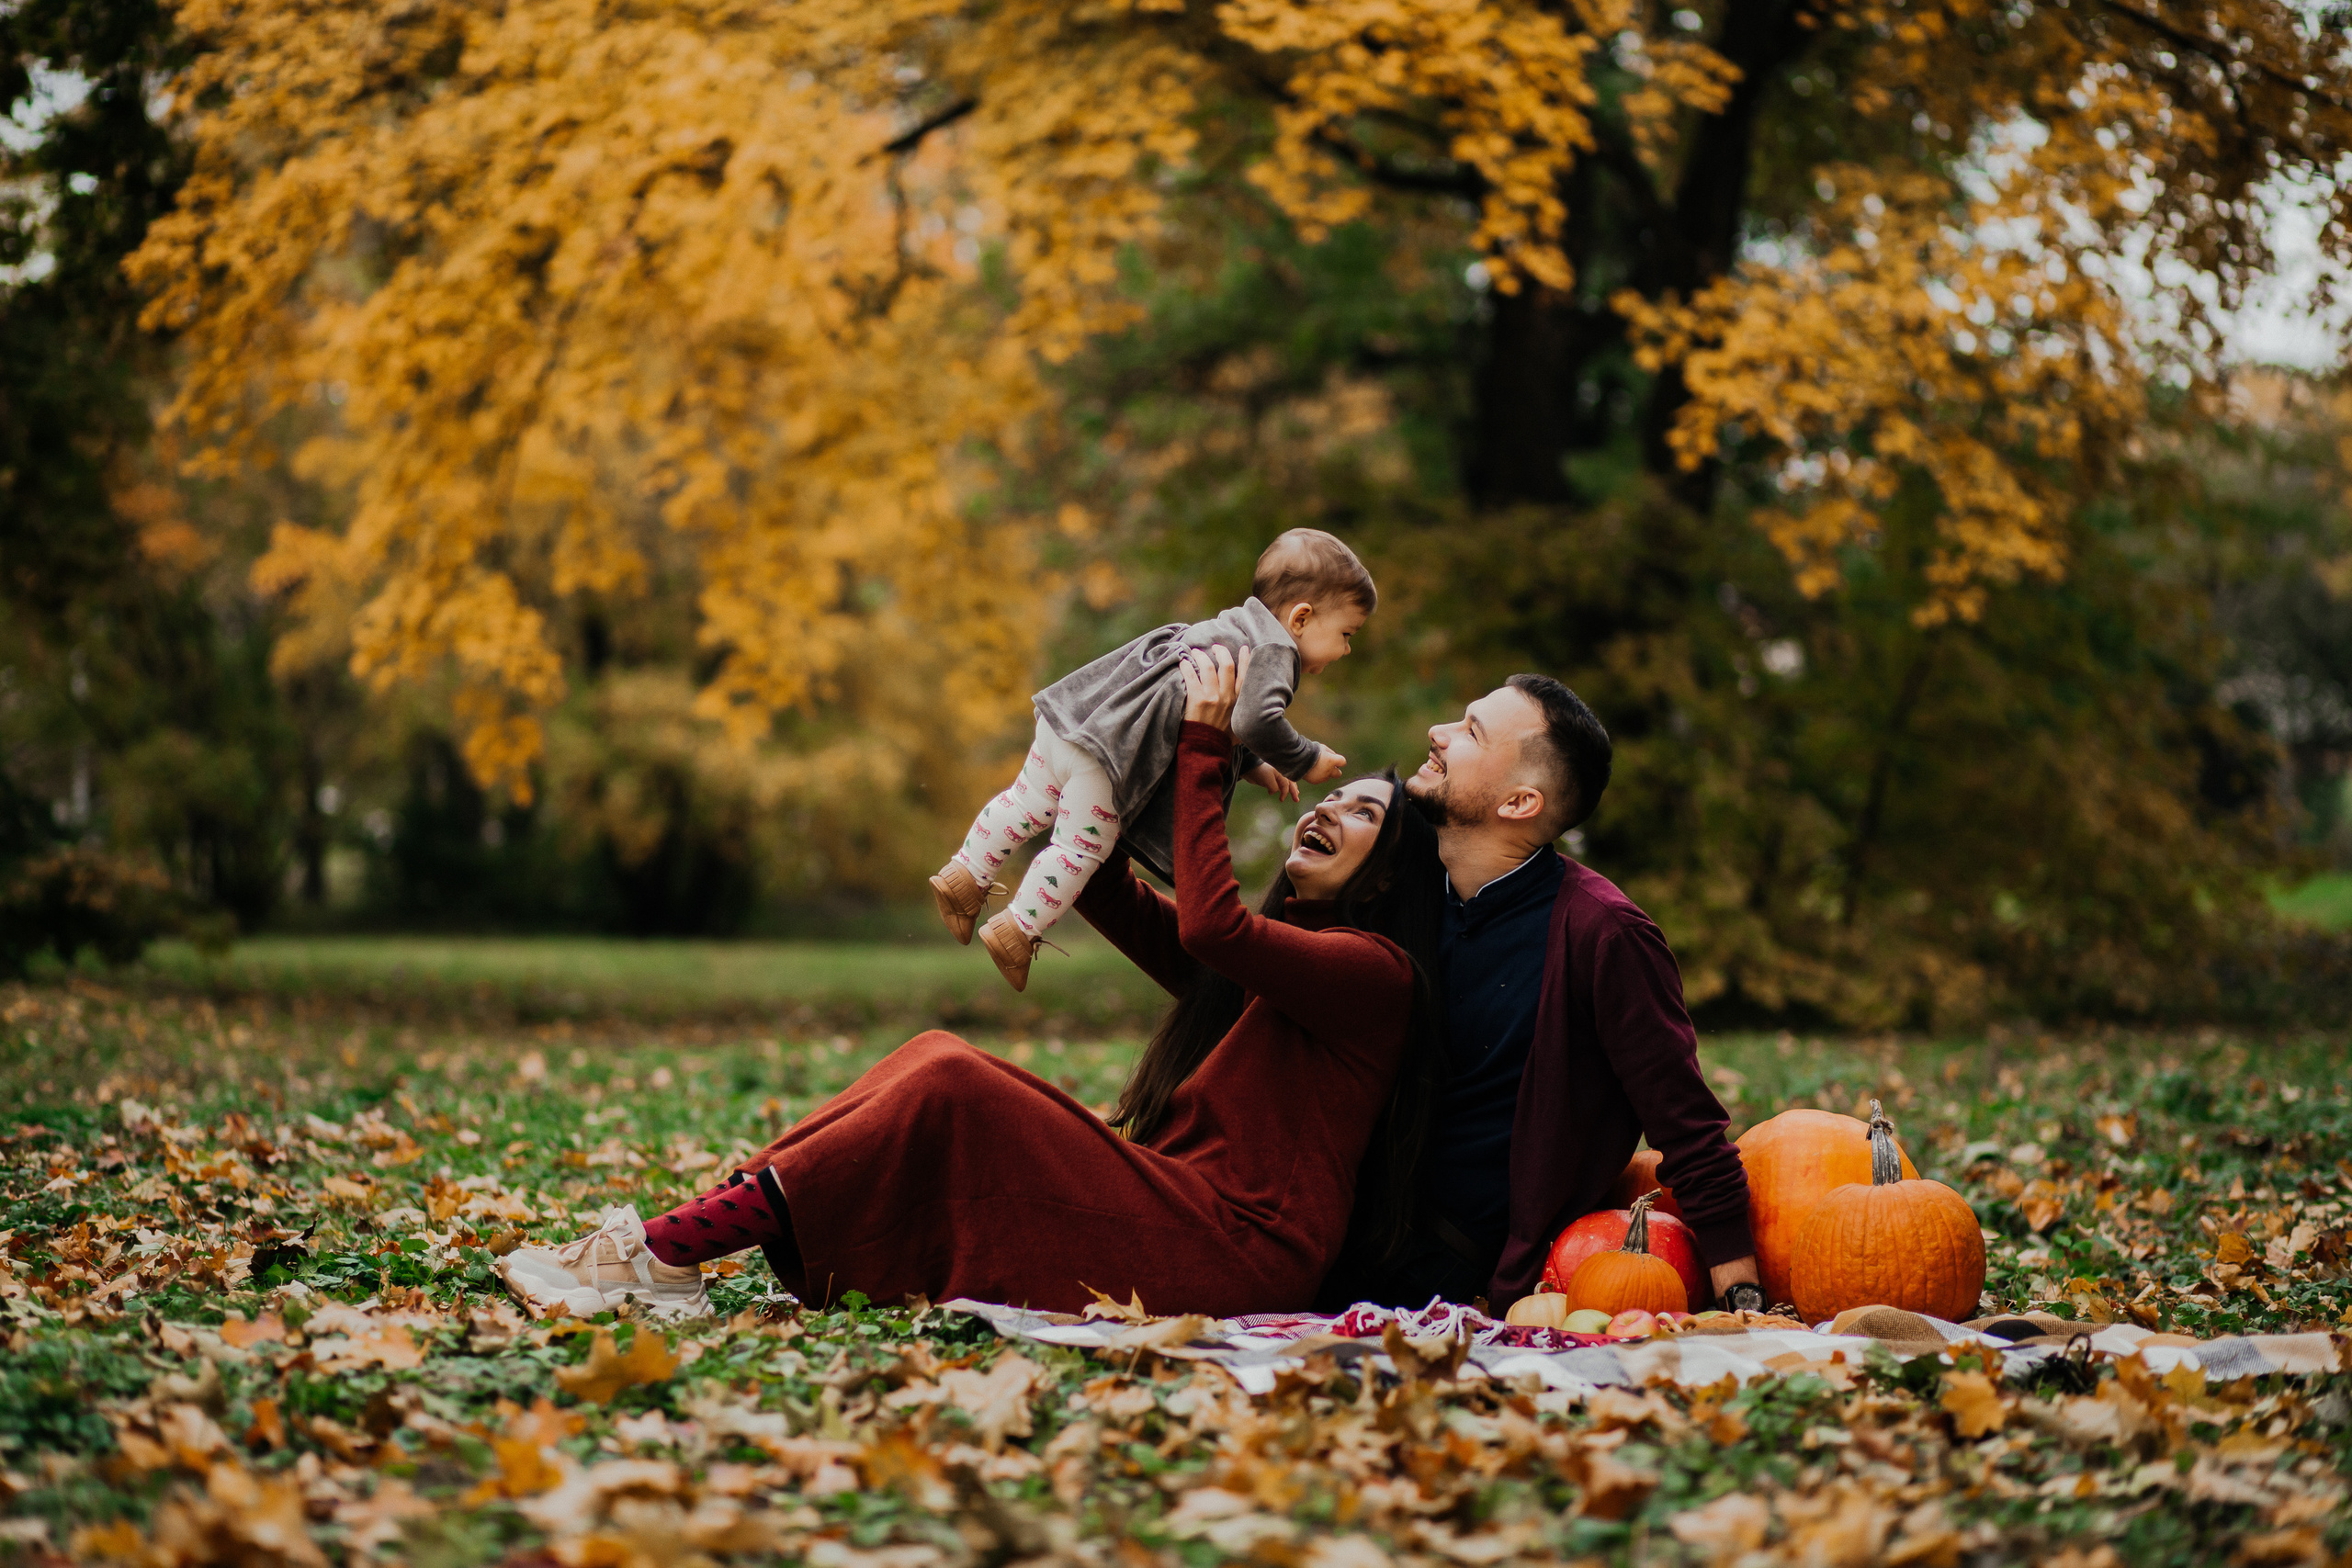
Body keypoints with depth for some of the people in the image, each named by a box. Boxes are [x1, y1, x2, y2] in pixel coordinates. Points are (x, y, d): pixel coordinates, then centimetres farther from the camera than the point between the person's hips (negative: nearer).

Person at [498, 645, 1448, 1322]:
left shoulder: (1372, 969, -4)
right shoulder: (1272, 958, 24)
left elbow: (1209, 923, -20)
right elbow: (1115, 902, 26)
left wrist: (1205, 752, -12)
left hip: (1230, 1258, -9)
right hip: (1171, 1214, 9)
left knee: (951, 1089, -21)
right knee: (937, 1058, -3)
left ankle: (665, 1257, -21)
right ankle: (674, 1251, -14)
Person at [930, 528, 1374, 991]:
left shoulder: (1235, 629, 22)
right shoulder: (1272, 655, -9)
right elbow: (1256, 722, -27)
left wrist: (1256, 768, 29)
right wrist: (1306, 763, -11)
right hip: (1109, 751, -9)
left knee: (1029, 806, 22)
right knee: (1083, 847, 1)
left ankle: (965, 875, 33)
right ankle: (1016, 932, 6)